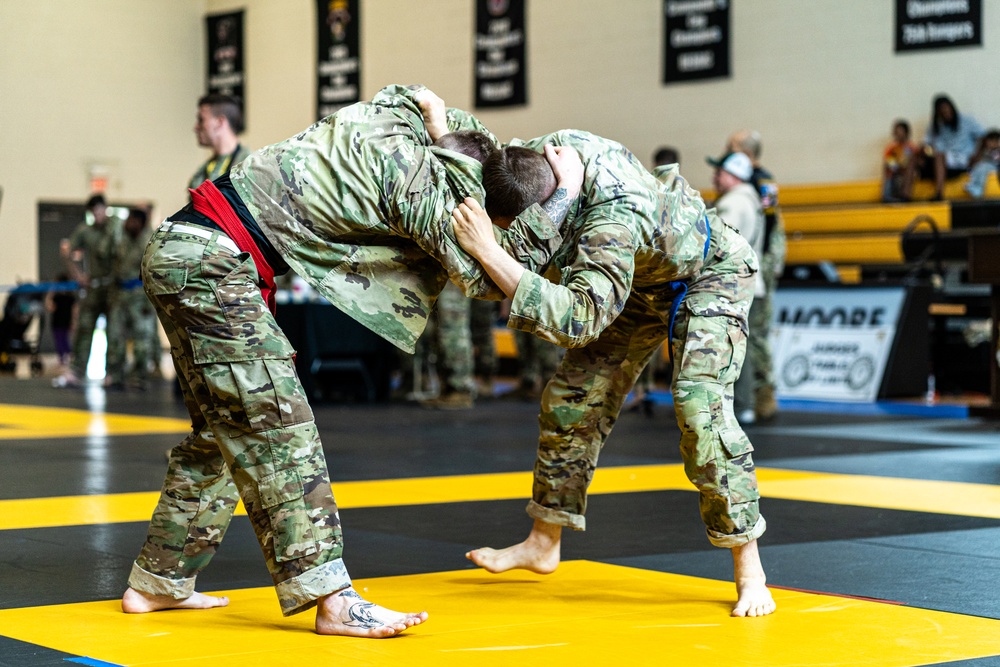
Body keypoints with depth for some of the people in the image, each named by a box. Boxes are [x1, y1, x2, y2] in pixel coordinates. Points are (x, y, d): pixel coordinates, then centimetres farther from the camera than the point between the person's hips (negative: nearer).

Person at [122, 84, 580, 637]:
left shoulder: (389, 114, 9)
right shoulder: (414, 174, -13)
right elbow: (484, 274, -8)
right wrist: (562, 193, -2)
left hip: (178, 254, 9)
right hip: (209, 263, -9)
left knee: (222, 431, 16)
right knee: (276, 424, -9)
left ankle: (158, 582, 24)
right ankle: (330, 599, -10)